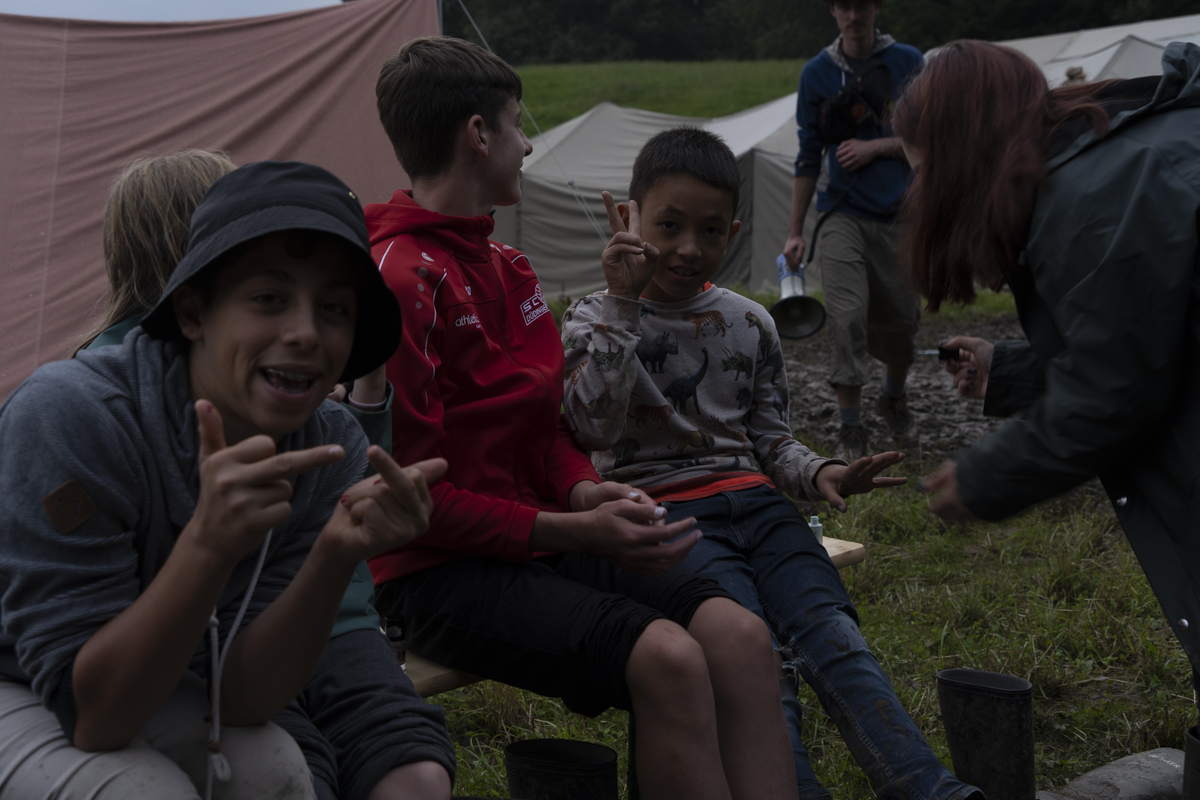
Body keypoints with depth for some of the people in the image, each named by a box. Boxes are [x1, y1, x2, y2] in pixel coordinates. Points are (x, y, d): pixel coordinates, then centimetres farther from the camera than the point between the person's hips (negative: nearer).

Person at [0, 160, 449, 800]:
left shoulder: (331, 450, -16)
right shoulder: (72, 416, -31)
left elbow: (239, 701, -18)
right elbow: (92, 719, -30)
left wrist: (337, 555, -34)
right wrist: (207, 544, -44)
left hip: (140, 692, 4)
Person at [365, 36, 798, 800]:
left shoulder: (510, 268, 15)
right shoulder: (404, 277, -14)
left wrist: (586, 490, -2)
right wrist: (569, 531, -17)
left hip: (536, 542, 8)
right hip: (438, 572, -8)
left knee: (737, 632, -16)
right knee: (665, 657, -29)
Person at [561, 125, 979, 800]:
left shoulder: (749, 324, 17)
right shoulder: (596, 320, 6)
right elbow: (594, 426, -11)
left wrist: (819, 474, -3)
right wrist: (624, 305, -15)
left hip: (750, 499, 3)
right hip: (661, 509, -3)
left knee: (830, 630, -23)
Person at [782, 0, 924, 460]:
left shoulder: (907, 62, 1)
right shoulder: (817, 73, 3)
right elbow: (809, 158, 7)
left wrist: (874, 147, -12)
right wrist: (795, 232, 6)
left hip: (899, 214, 1)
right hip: (843, 214, -1)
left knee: (901, 318, 8)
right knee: (847, 317, -14)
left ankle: (894, 399, 37)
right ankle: (850, 429, -5)